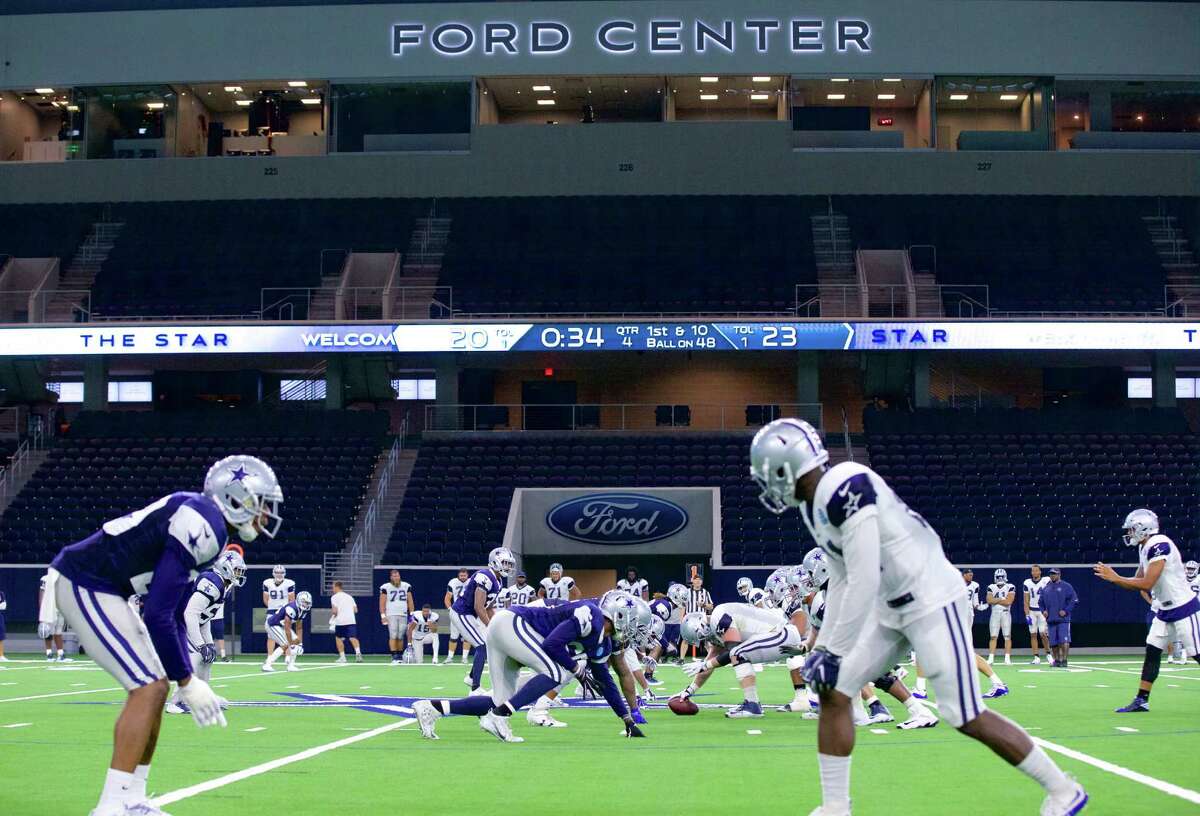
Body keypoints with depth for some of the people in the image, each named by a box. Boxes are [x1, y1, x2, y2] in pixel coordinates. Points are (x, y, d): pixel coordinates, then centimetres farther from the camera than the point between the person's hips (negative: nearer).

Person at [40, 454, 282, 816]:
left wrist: (186, 675, 14)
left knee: (156, 687, 11)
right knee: (148, 688, -12)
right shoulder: (201, 526, -20)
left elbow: (171, 612, 17)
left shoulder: (202, 520, 12)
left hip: (95, 589, 10)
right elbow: (157, 614, -22)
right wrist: (186, 681, -15)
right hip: (86, 588, -10)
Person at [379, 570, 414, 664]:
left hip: (403, 615, 3)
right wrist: (383, 616, -8)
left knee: (400, 637, 3)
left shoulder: (406, 586, 9)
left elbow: (410, 601, 13)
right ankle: (394, 657, -13)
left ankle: (400, 656, 9)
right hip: (391, 615, -3)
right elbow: (382, 603, -1)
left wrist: (412, 614, 7)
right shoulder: (385, 587, -1)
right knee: (393, 636, -11)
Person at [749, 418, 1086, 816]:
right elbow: (841, 581, 16)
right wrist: (823, 645, 13)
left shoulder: (846, 488, -24)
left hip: (931, 601, -10)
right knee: (832, 692, 4)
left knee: (968, 718, -6)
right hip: (891, 608, 10)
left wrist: (835, 652, -20)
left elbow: (864, 582, -26)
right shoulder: (813, 504, 8)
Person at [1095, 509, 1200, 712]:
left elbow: (1146, 584, -25)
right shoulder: (1145, 549, 8)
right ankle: (1141, 700, 7)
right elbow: (1137, 583, 13)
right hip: (1165, 610, 9)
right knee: (1152, 651, 5)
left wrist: (1115, 578, -19)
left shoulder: (1159, 545, -22)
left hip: (1183, 608, -9)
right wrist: (1111, 576, -3)